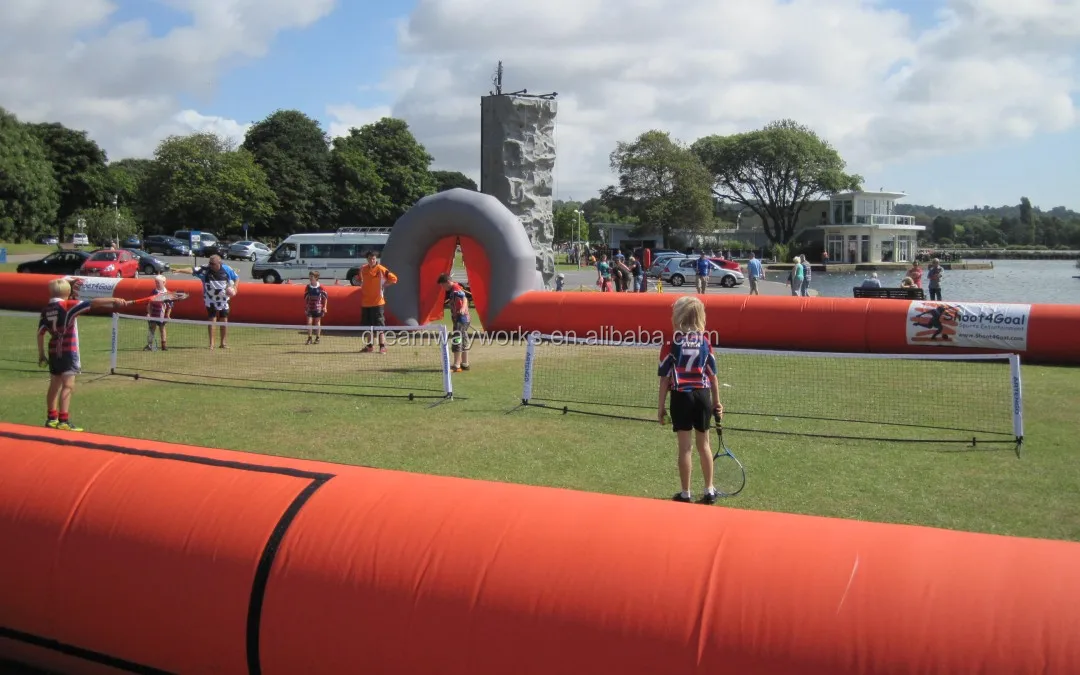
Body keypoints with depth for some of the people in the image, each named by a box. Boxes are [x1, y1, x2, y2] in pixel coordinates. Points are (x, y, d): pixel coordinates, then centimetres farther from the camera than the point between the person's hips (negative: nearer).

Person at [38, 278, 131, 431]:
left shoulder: (46, 309, 6)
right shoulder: (68, 305, -11)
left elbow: (40, 332, 8)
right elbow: (93, 303, -19)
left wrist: (41, 353, 15)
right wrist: (114, 300, -21)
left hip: (54, 351, 7)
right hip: (68, 351, -7)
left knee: (54, 385, 16)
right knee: (68, 385, -8)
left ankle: (51, 418, 23)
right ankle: (63, 421, -13)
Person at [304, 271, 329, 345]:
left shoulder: (320, 287, -8)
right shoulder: (308, 287, -1)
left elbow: (325, 297, -1)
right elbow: (305, 298, 7)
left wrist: (325, 307, -5)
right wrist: (305, 307, 6)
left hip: (318, 308, -2)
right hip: (310, 307, 2)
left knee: (317, 322, 8)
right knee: (309, 322, -6)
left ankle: (317, 338, 18)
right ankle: (309, 338, 2)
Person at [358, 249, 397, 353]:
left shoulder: (381, 269, -9)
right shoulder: (363, 269, 6)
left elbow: (393, 278, -9)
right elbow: (359, 279, 26)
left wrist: (383, 285, -11)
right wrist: (362, 286, 11)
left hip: (377, 302, -6)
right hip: (365, 302, 6)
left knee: (380, 325, -7)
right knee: (366, 325, 12)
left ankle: (382, 346, -6)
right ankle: (369, 346, 23)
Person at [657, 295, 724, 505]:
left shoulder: (671, 343, -8)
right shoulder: (705, 341, 1)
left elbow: (665, 377, -7)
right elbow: (712, 375, 5)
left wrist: (660, 405, 0)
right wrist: (717, 402, 15)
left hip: (681, 396, -3)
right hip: (703, 395, 3)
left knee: (685, 447, 4)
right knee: (704, 444, 15)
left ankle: (685, 493, 13)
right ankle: (709, 491, 23)